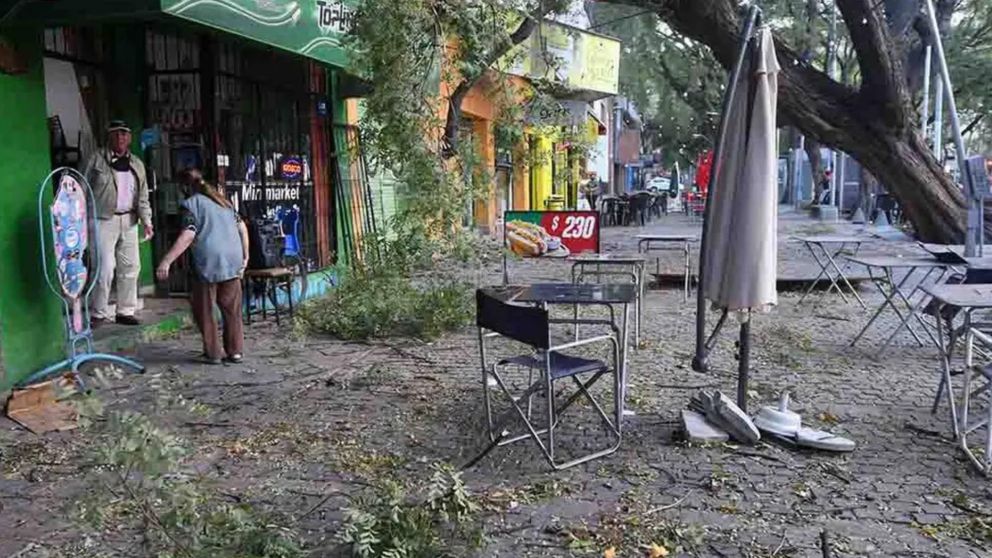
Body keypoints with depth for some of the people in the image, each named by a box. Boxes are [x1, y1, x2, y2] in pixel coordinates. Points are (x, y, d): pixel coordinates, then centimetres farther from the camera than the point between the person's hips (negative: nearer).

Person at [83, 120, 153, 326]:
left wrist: (146, 221, 1)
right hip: (103, 219, -5)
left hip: (128, 221, 5)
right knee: (106, 267, -9)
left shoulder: (136, 164, 13)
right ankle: (99, 313, 3)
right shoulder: (97, 159, -1)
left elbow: (143, 197, 13)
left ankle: (126, 311, 18)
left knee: (131, 267, 7)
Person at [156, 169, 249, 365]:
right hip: (233, 260, 5)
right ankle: (236, 351, 15)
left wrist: (166, 261, -14)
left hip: (209, 261, -5)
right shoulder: (223, 200, 19)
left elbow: (188, 236, -12)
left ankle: (212, 353, 10)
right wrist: (245, 255, 25)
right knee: (231, 309, 13)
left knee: (204, 309, 9)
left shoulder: (191, 203, 0)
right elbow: (242, 227, 16)